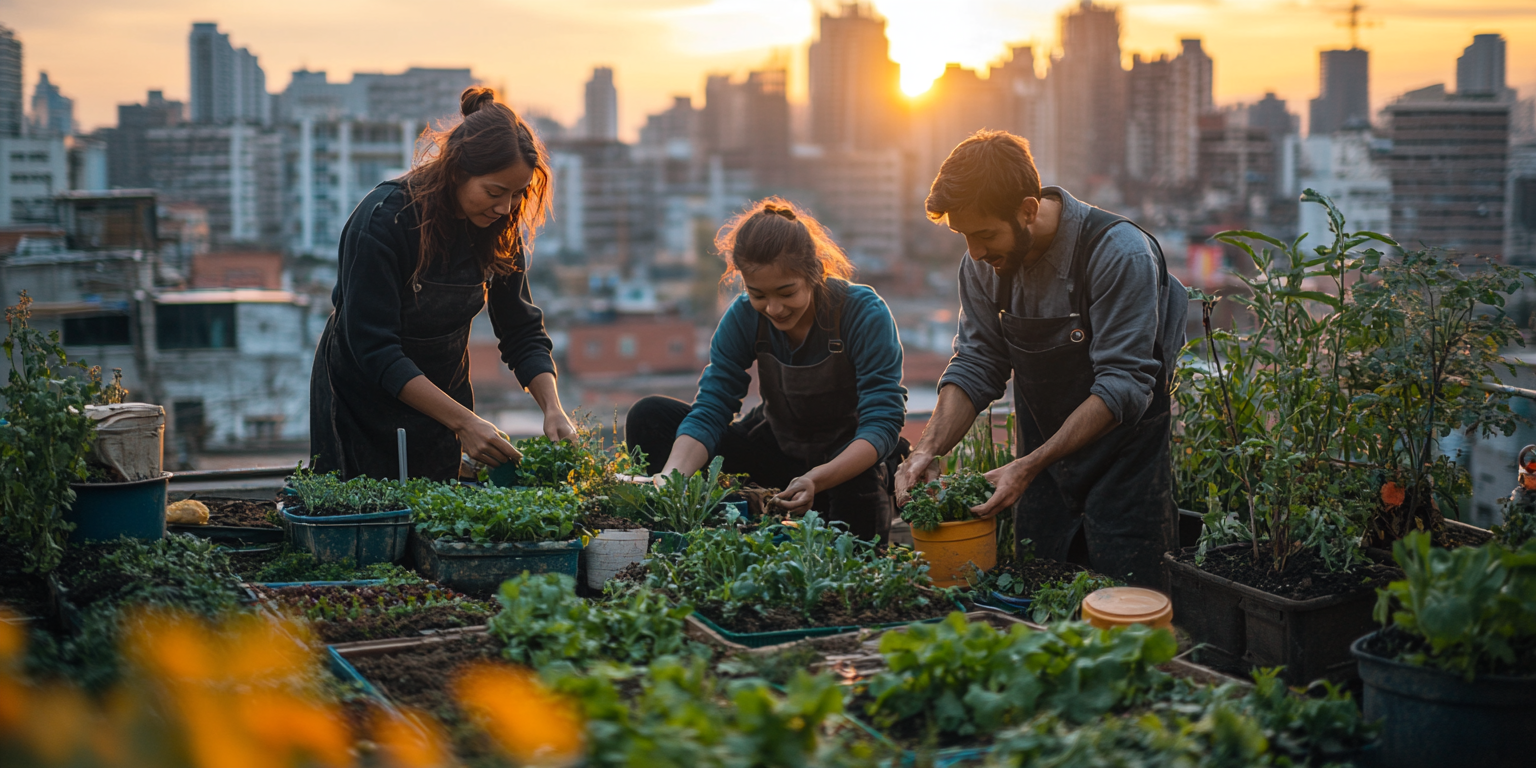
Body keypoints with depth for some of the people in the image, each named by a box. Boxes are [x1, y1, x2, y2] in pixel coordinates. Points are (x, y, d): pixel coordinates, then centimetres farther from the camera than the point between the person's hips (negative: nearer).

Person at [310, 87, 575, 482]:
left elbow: (522, 330, -4)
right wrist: (463, 421, -34)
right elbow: (374, 349, -29)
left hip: (441, 397, 5)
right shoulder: (382, 219, -27)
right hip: (361, 404, -4)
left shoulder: (500, 227, -11)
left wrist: (552, 408, -21)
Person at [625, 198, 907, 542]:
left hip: (851, 460, -3)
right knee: (649, 417, -12)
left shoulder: (865, 314, -23)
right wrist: (672, 475, -36)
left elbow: (883, 422, -28)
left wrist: (818, 479, -46)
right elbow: (709, 410, -15)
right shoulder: (744, 317, -13)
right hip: (777, 455, 4)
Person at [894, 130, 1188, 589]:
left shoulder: (1120, 254, -24)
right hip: (1043, 465, 5)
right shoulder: (986, 263, -5)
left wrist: (1030, 465, -29)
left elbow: (1122, 387, -24)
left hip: (1124, 463, -5)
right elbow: (975, 366, 0)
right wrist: (930, 448, -16)